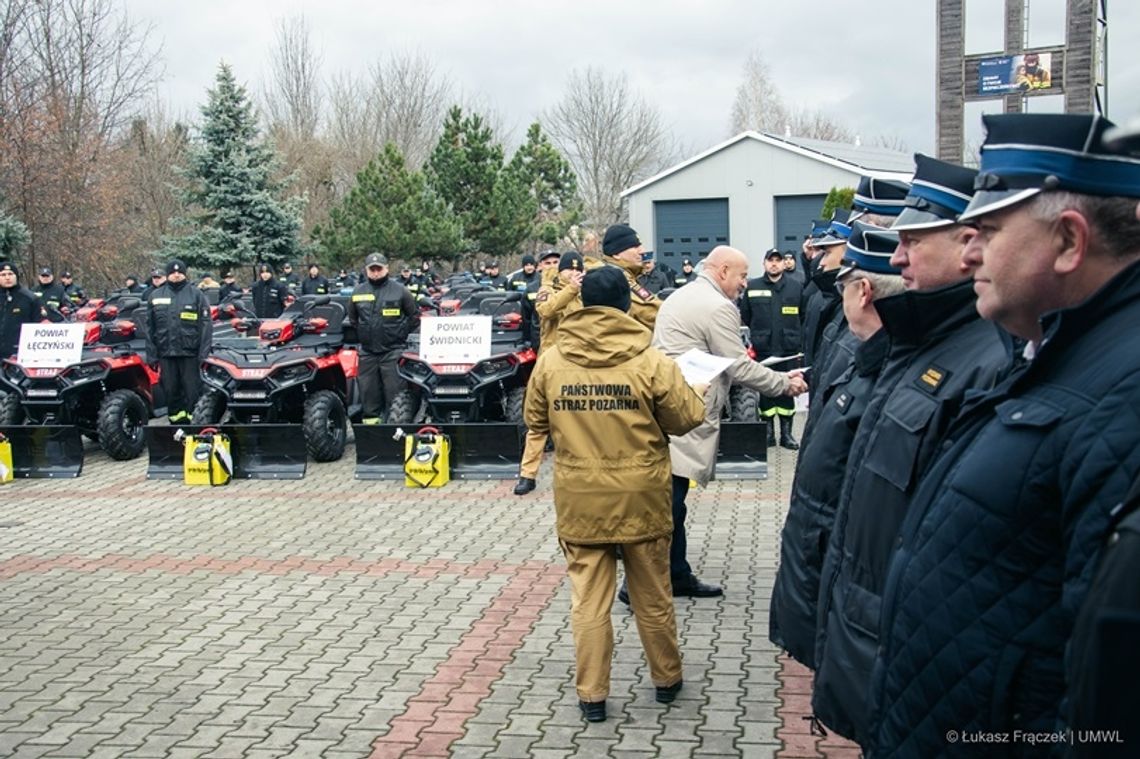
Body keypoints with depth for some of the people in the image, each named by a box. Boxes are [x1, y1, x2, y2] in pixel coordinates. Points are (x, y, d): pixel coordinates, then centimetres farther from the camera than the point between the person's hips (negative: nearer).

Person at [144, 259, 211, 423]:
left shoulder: (196, 294, 4)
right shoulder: (155, 296, 12)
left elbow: (206, 325, -2)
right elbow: (150, 327, 12)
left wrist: (204, 353, -10)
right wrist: (151, 355, 5)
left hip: (190, 353, -3)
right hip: (166, 353, 3)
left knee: (193, 390, -3)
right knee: (171, 391, 7)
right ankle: (176, 421, 16)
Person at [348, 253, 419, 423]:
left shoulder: (399, 290, -1)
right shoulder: (358, 291, 9)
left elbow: (414, 315, 5)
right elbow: (352, 318, 23)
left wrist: (402, 334, 1)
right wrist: (361, 334, 14)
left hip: (393, 350, -4)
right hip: (367, 351, 4)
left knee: (394, 390, -5)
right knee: (368, 390, 8)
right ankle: (370, 419, 17)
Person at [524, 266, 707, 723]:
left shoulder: (550, 362, -5)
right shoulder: (651, 361, -12)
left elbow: (536, 422, 8)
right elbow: (686, 419, -3)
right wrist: (695, 394, 18)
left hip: (579, 501, 1)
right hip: (641, 499, -1)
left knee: (588, 600, 9)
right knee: (652, 596, 15)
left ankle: (591, 695, 14)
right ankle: (666, 679, 31)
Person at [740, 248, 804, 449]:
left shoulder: (795, 287, 3)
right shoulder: (752, 287, 4)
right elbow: (744, 317, 5)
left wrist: (798, 340, -4)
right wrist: (756, 335, 0)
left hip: (788, 350, 0)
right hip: (763, 350, 0)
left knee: (787, 390, 6)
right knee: (765, 391, 5)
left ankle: (786, 433, 13)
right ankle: (768, 432, 15)